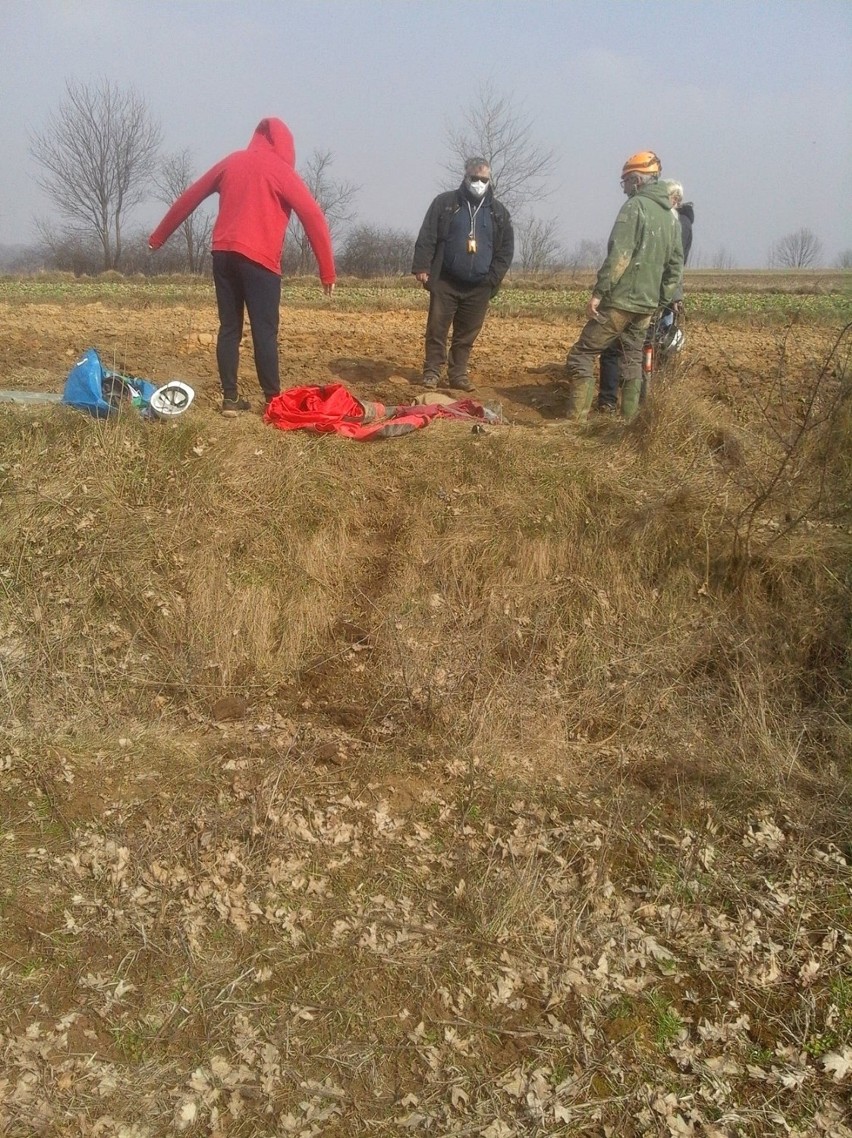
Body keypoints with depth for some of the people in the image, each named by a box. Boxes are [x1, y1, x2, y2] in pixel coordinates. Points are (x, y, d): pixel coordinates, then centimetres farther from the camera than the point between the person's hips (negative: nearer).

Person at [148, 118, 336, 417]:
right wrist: (327, 271, -6)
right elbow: (313, 217, -7)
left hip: (223, 254, 5)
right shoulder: (280, 169, 1)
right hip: (259, 258, -5)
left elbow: (188, 198, 22)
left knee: (229, 328, 9)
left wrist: (158, 237, 31)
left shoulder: (231, 162, 16)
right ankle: (273, 400, -4)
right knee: (264, 331, -3)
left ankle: (230, 398, 7)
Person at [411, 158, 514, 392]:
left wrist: (493, 277, -2)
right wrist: (422, 267, -9)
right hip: (445, 282, -2)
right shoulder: (445, 203, 3)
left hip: (479, 287, 2)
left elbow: (506, 248, 9)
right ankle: (431, 372, 9)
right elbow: (426, 238, 0)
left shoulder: (498, 212, 10)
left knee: (467, 334, 6)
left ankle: (458, 374, 16)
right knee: (436, 329, 0)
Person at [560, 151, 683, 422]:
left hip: (620, 300, -8)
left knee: (582, 355, -3)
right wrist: (661, 300, 21)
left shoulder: (635, 206, -10)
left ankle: (575, 417, -8)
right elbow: (675, 264, 17)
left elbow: (619, 255, -19)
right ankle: (629, 419, 13)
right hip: (647, 305, 8)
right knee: (632, 361, 14)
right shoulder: (671, 215, 15)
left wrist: (598, 292, -18)